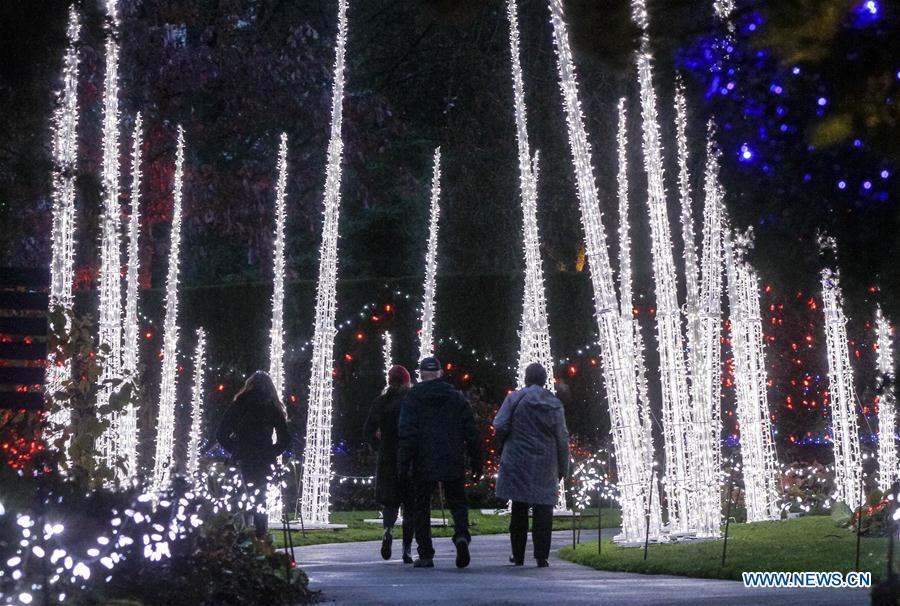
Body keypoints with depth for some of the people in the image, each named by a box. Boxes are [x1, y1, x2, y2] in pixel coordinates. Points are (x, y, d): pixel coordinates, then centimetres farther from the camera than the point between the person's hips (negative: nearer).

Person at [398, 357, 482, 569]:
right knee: (457, 502, 13)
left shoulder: (412, 398, -3)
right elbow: (471, 433, 5)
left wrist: (404, 464, -7)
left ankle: (425, 555, 6)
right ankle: (461, 534, -16)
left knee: (422, 507, 9)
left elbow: (407, 433, -9)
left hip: (423, 464, -2)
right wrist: (476, 462, 11)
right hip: (453, 464, 2)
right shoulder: (457, 397, 5)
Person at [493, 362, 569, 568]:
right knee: (543, 512, 4)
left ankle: (518, 556, 11)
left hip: (517, 462, -1)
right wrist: (562, 468, 10)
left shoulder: (515, 398, -3)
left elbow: (499, 427, -11)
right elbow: (562, 439, 3)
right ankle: (541, 556, -1)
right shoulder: (554, 404, 3)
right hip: (545, 465, 1)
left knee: (519, 510, 7)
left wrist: (505, 444, 10)